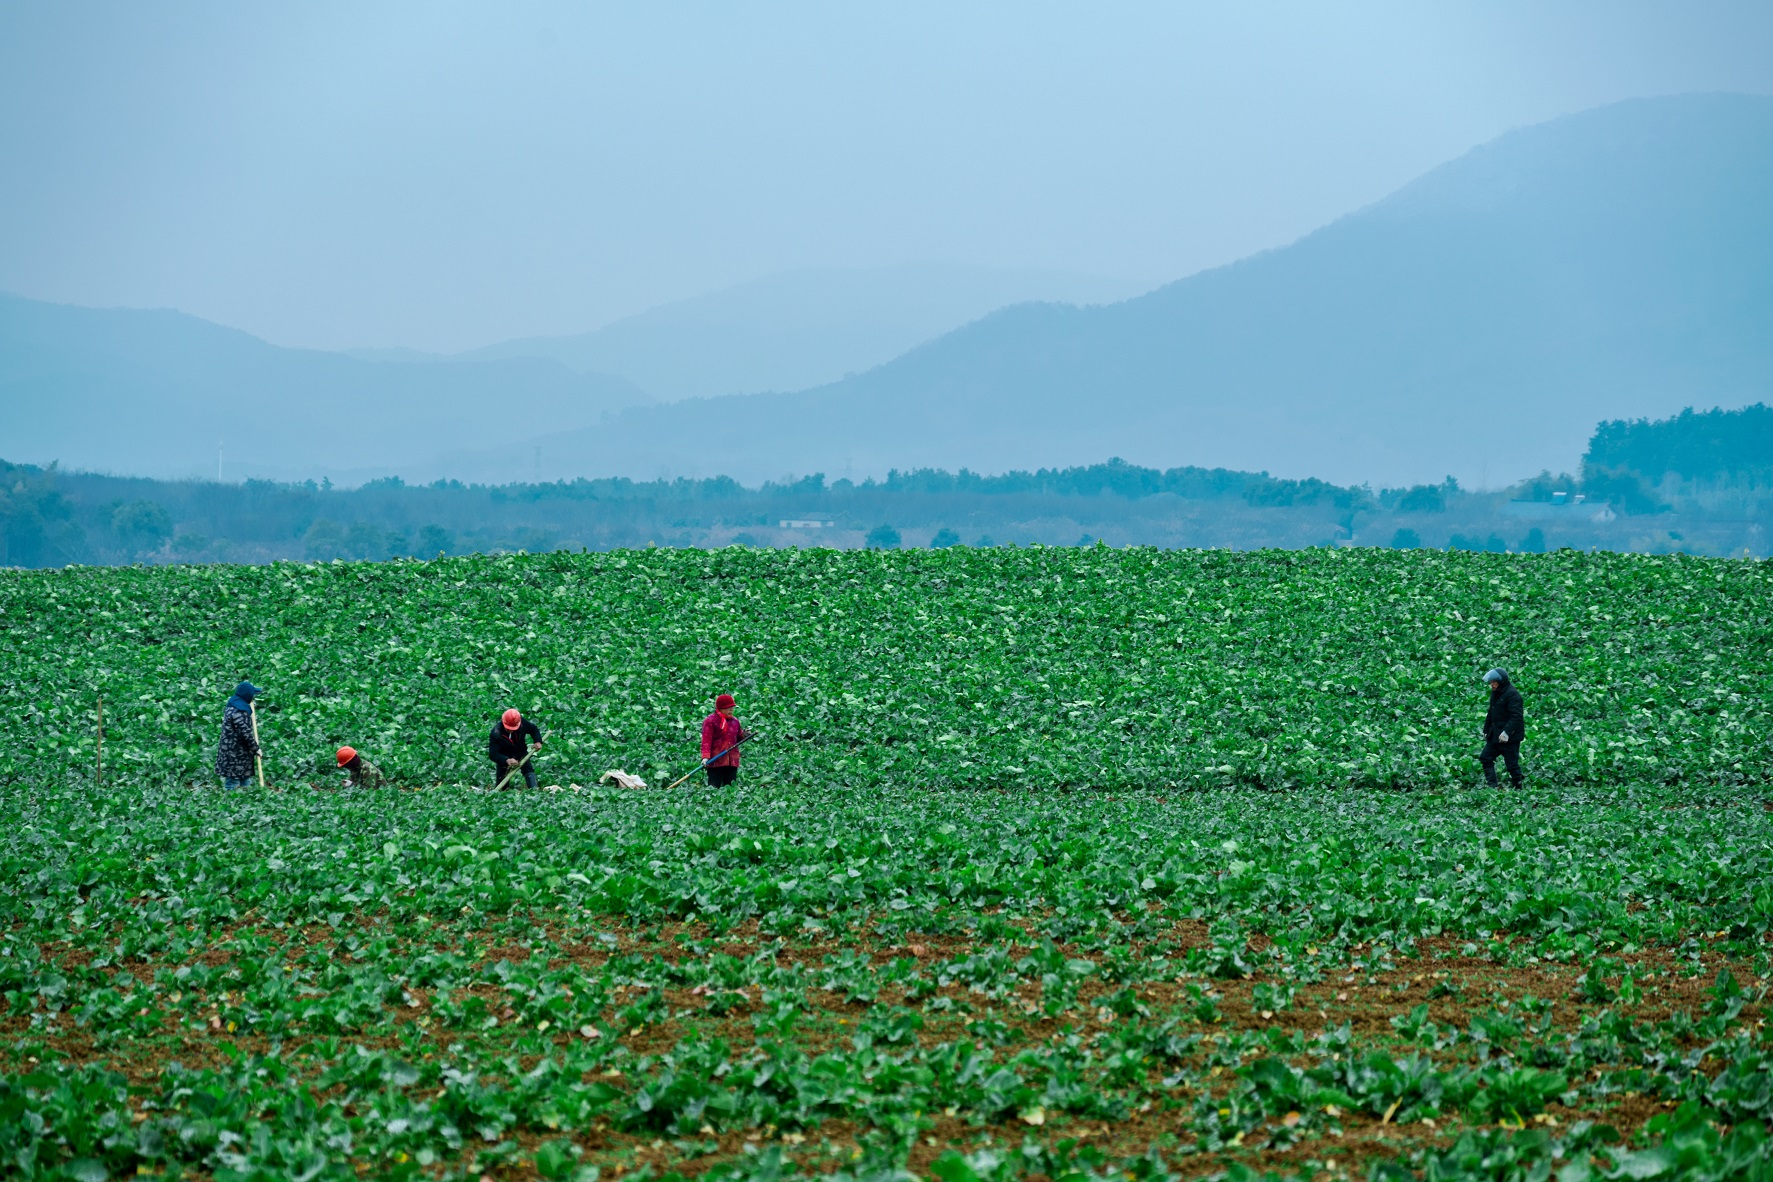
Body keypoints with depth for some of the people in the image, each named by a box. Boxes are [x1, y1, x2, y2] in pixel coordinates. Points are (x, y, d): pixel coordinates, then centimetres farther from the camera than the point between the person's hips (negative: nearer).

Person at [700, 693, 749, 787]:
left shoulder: (735, 721, 16)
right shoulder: (710, 721, -4)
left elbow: (738, 737, 23)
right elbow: (706, 740, -11)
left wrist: (744, 735, 0)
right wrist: (705, 757, -21)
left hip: (732, 762, 6)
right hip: (715, 761, -6)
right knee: (713, 787, -7)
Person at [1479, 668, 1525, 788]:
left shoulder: (1512, 694, -17)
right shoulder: (1495, 693, 12)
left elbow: (1516, 716, -24)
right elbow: (1491, 714, 22)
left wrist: (1507, 732, -31)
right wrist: (1486, 731, 23)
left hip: (1510, 737, -10)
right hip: (1495, 735, 10)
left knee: (1512, 763, -4)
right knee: (1485, 758, 8)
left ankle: (1517, 787, 6)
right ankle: (1491, 785, 11)